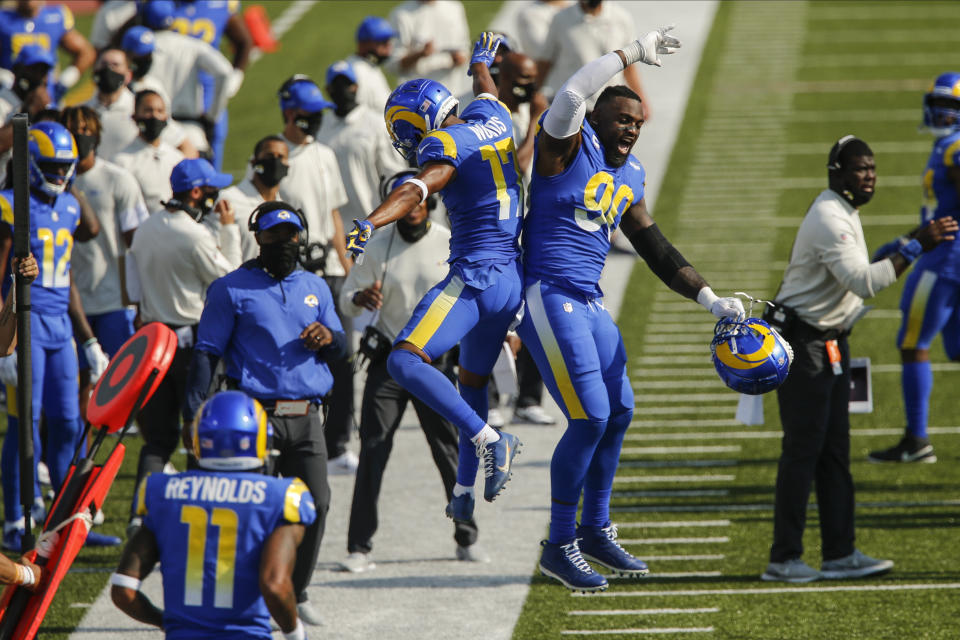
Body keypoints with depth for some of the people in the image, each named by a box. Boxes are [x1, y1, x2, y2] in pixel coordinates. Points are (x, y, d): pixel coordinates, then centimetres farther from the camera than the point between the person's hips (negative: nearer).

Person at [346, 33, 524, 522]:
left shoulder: (446, 147, -12)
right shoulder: (493, 121, 11)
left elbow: (415, 189, -31)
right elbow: (486, 91, 36)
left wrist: (368, 224, -46)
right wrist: (481, 60, 58)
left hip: (475, 275, -9)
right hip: (513, 277, 9)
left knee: (405, 361, -20)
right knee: (473, 380, 25)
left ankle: (487, 439, -29)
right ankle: (464, 493, 30)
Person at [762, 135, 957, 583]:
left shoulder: (844, 212, 13)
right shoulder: (829, 219, -21)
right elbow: (863, 283, -30)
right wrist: (916, 247, -32)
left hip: (831, 343, 10)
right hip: (803, 344, -10)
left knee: (834, 450, 10)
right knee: (803, 450, -7)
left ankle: (840, 554, 13)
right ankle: (783, 559, -3)